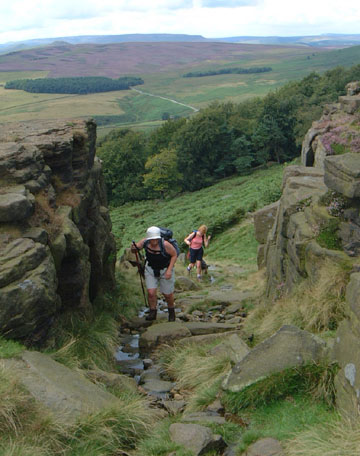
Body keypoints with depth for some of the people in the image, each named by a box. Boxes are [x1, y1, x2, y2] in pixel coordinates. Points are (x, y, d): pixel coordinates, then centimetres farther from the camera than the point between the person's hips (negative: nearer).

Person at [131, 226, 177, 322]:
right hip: (150, 269, 2)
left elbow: (174, 255, -14)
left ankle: (171, 311, 35)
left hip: (165, 270, -2)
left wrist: (169, 270, -18)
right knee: (151, 292, -9)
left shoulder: (165, 244, -29)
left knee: (167, 294, 7)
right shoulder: (145, 242, -19)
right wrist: (133, 248, -30)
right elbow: (134, 250, -5)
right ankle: (152, 313, 11)